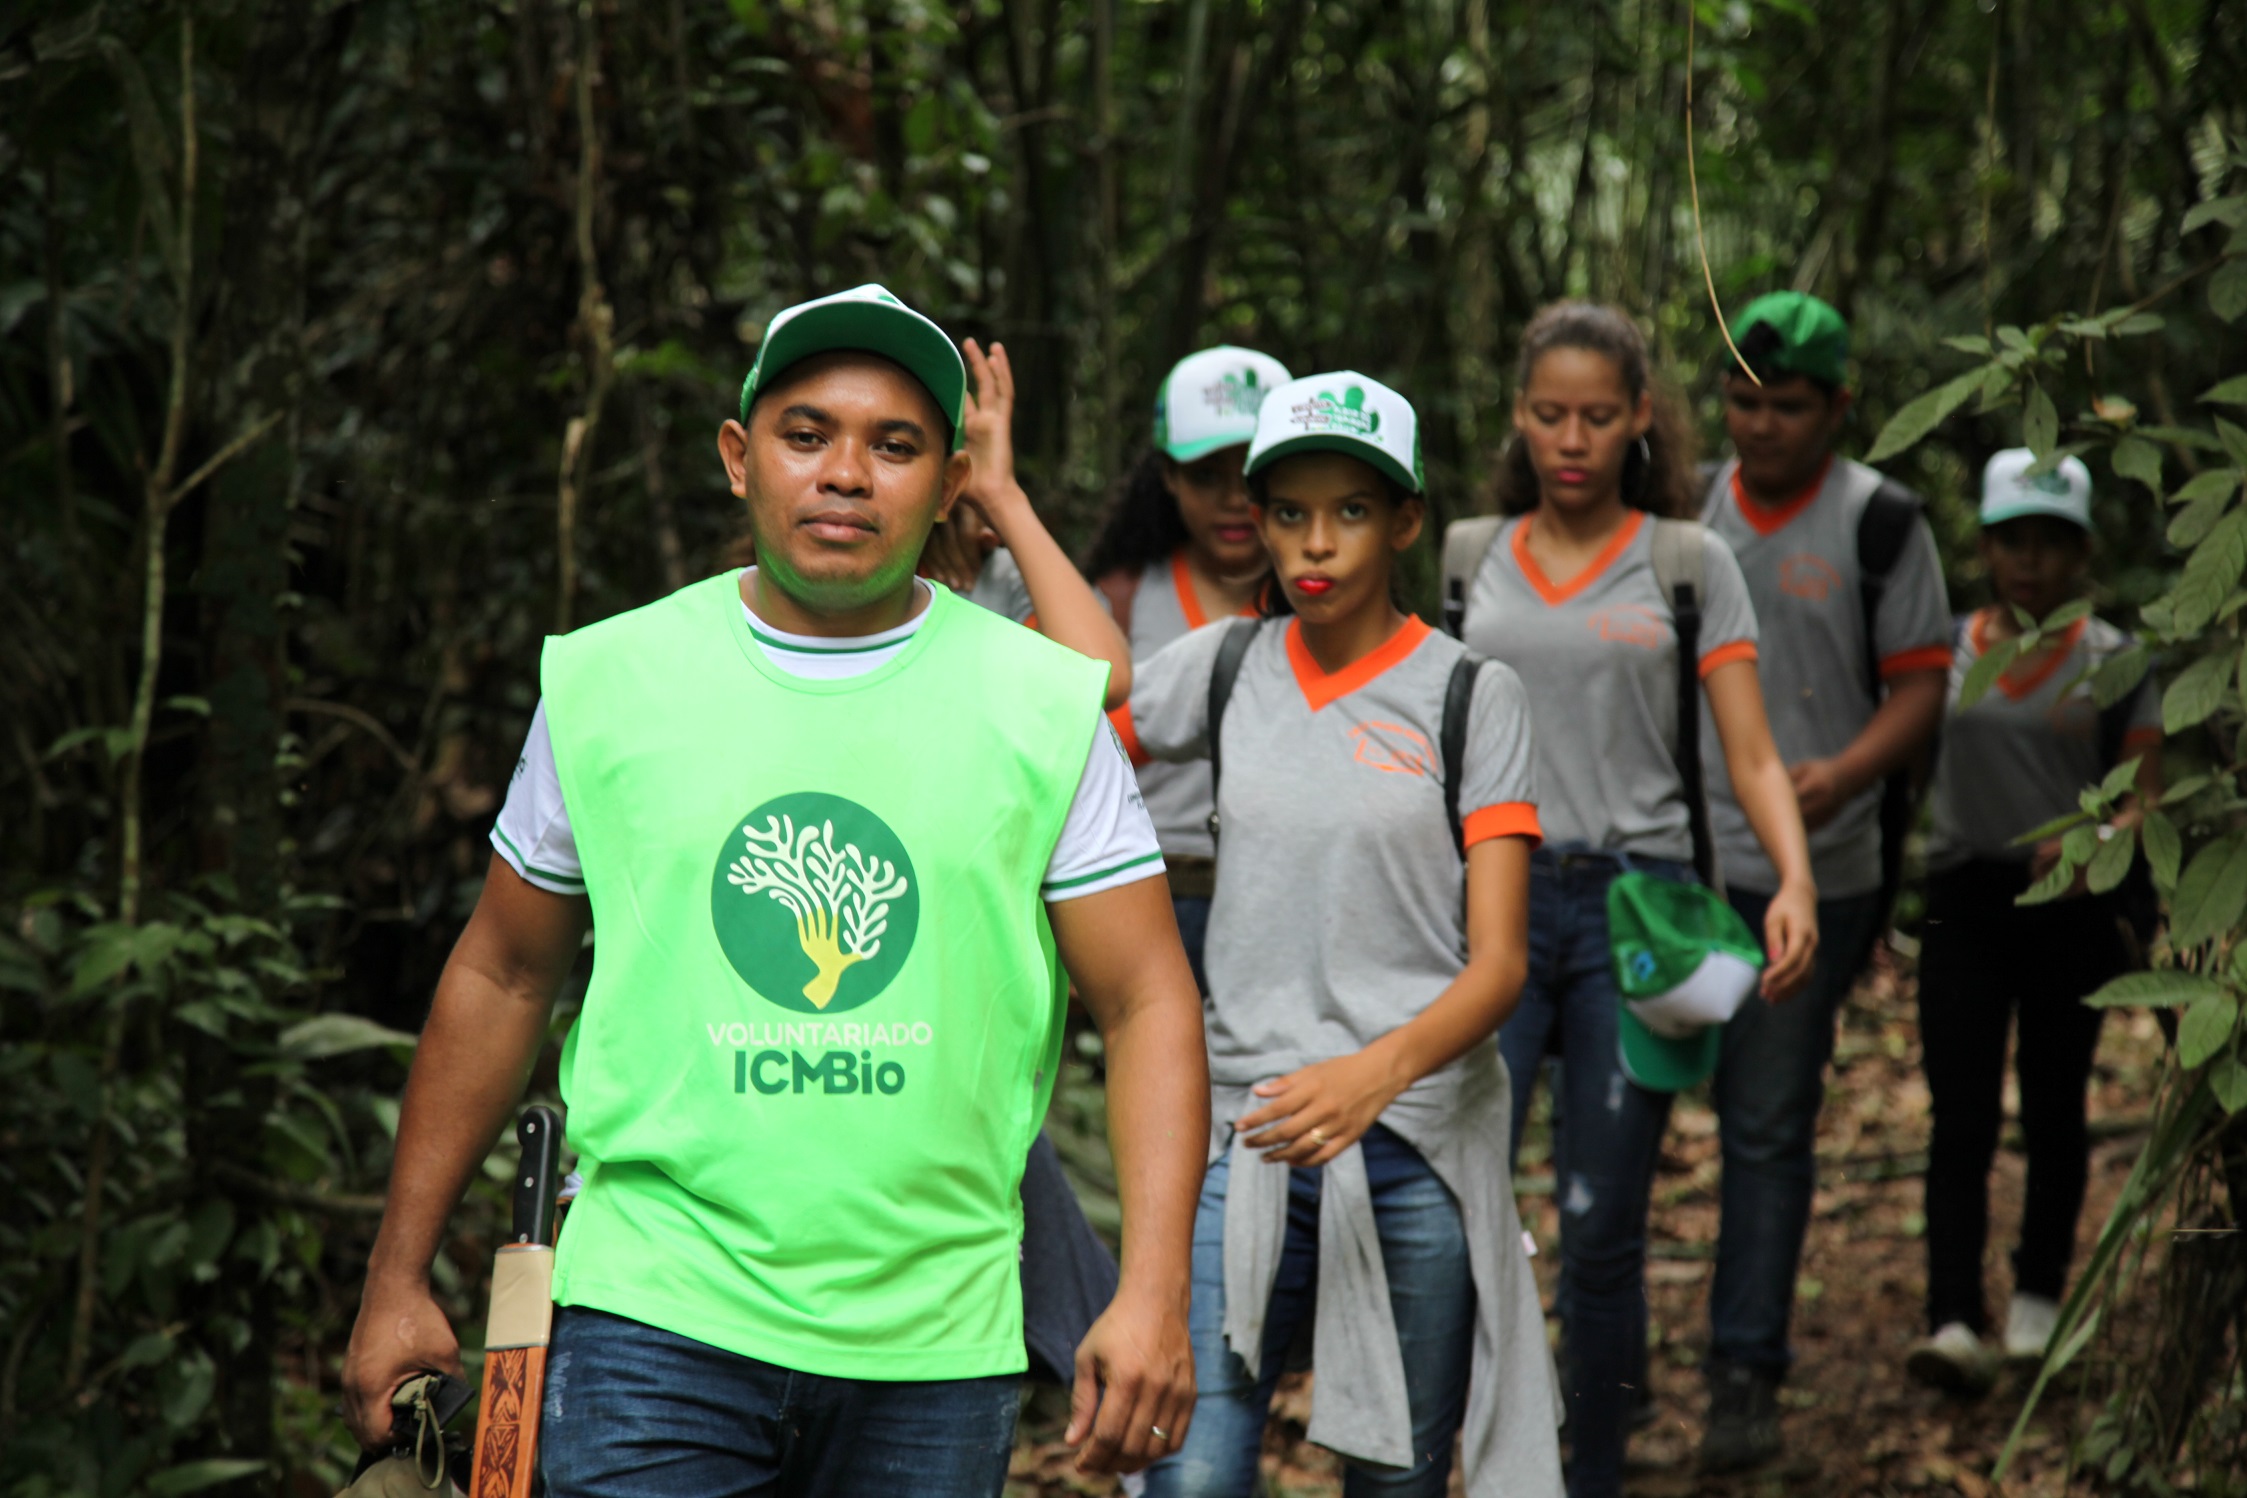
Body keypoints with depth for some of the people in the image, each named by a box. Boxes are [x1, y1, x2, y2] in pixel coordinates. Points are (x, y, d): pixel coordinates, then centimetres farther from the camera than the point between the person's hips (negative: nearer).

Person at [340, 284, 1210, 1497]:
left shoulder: (1043, 707, 2)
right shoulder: (607, 681, 4)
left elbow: (1148, 1003, 1)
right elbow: (503, 977, 12)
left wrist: (1154, 1293, -11)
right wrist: (398, 1279, 12)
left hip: (934, 1344, 1)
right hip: (655, 1313, -1)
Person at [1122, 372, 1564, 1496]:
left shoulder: (1470, 695, -1)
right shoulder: (1223, 667, 8)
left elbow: (1498, 960, -6)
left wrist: (1379, 1071, -26)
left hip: (1417, 1142, -1)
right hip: (1245, 1133, 1)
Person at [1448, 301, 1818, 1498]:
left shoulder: (1689, 565, 6)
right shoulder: (1469, 560, 11)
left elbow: (1750, 755, 0)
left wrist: (1795, 882, -17)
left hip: (1633, 903, -1)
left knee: (1603, 1229, 2)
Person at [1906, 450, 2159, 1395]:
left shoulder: (2112, 661, 2)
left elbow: (2143, 796, -3)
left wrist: (2097, 843, -23)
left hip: (2072, 906, 0)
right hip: (1965, 900, 0)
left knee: (2054, 1107, 9)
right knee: (1961, 1115, -9)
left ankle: (2039, 1294, 27)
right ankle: (1953, 1320, -16)